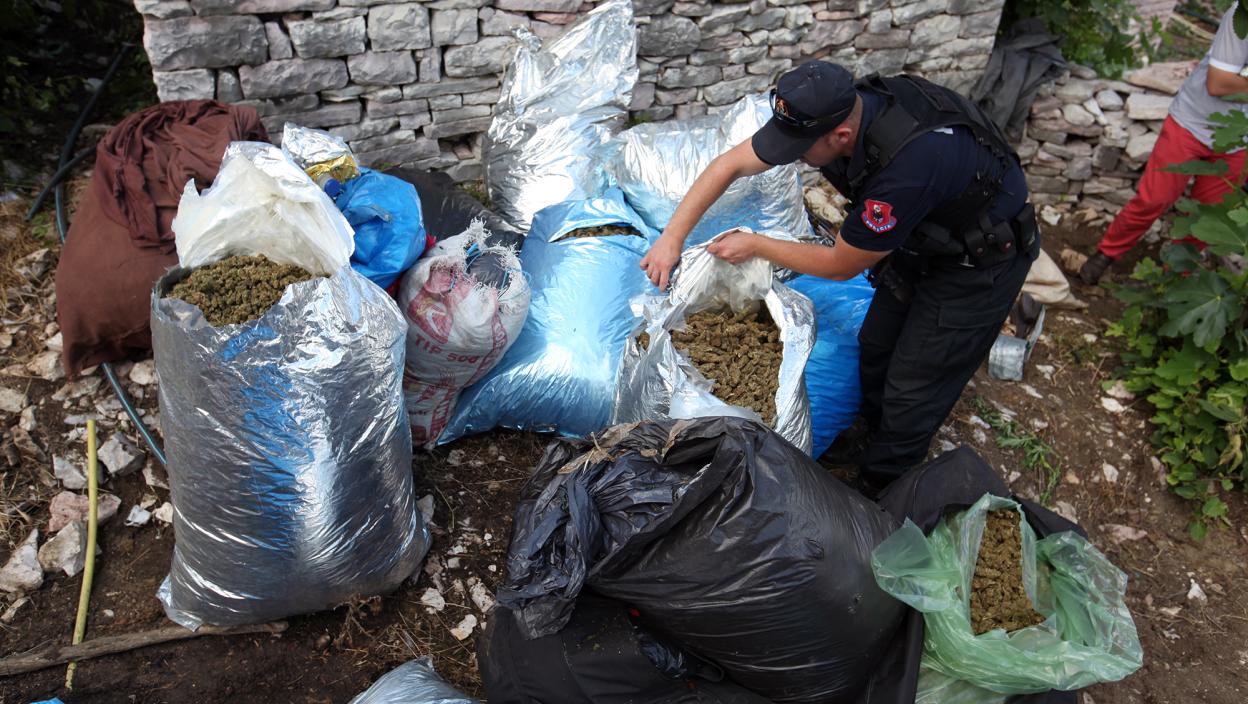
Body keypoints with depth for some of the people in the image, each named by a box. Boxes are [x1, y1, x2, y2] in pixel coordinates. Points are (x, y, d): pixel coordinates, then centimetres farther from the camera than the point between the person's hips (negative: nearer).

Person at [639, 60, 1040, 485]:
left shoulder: (906, 167, -42)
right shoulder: (834, 110, -21)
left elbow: (841, 266, -25)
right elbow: (730, 165, -11)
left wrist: (755, 246, -16)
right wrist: (671, 237, -15)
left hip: (980, 262, -7)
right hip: (923, 238, 7)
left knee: (912, 390, 1)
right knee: (876, 348, 18)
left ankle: (878, 488, 23)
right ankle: (876, 439, 43)